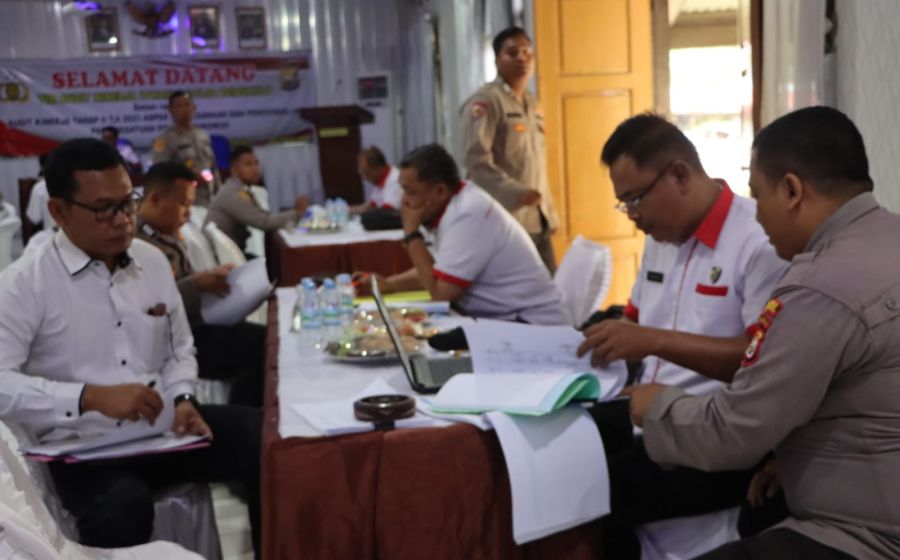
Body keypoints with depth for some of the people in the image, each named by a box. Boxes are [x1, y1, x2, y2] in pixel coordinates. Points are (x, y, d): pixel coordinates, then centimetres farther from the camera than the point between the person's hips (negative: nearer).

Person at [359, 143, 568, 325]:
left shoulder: (469, 214, -21)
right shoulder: (457, 205, 6)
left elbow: (440, 291, -21)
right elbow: (437, 270, 17)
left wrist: (411, 233, -13)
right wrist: (388, 284, 4)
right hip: (499, 319, 9)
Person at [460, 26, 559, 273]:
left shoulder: (532, 103, 18)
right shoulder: (485, 101, -9)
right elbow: (476, 160, -18)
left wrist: (549, 210, 18)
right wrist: (516, 193, -25)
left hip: (537, 218, 8)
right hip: (506, 218, -8)